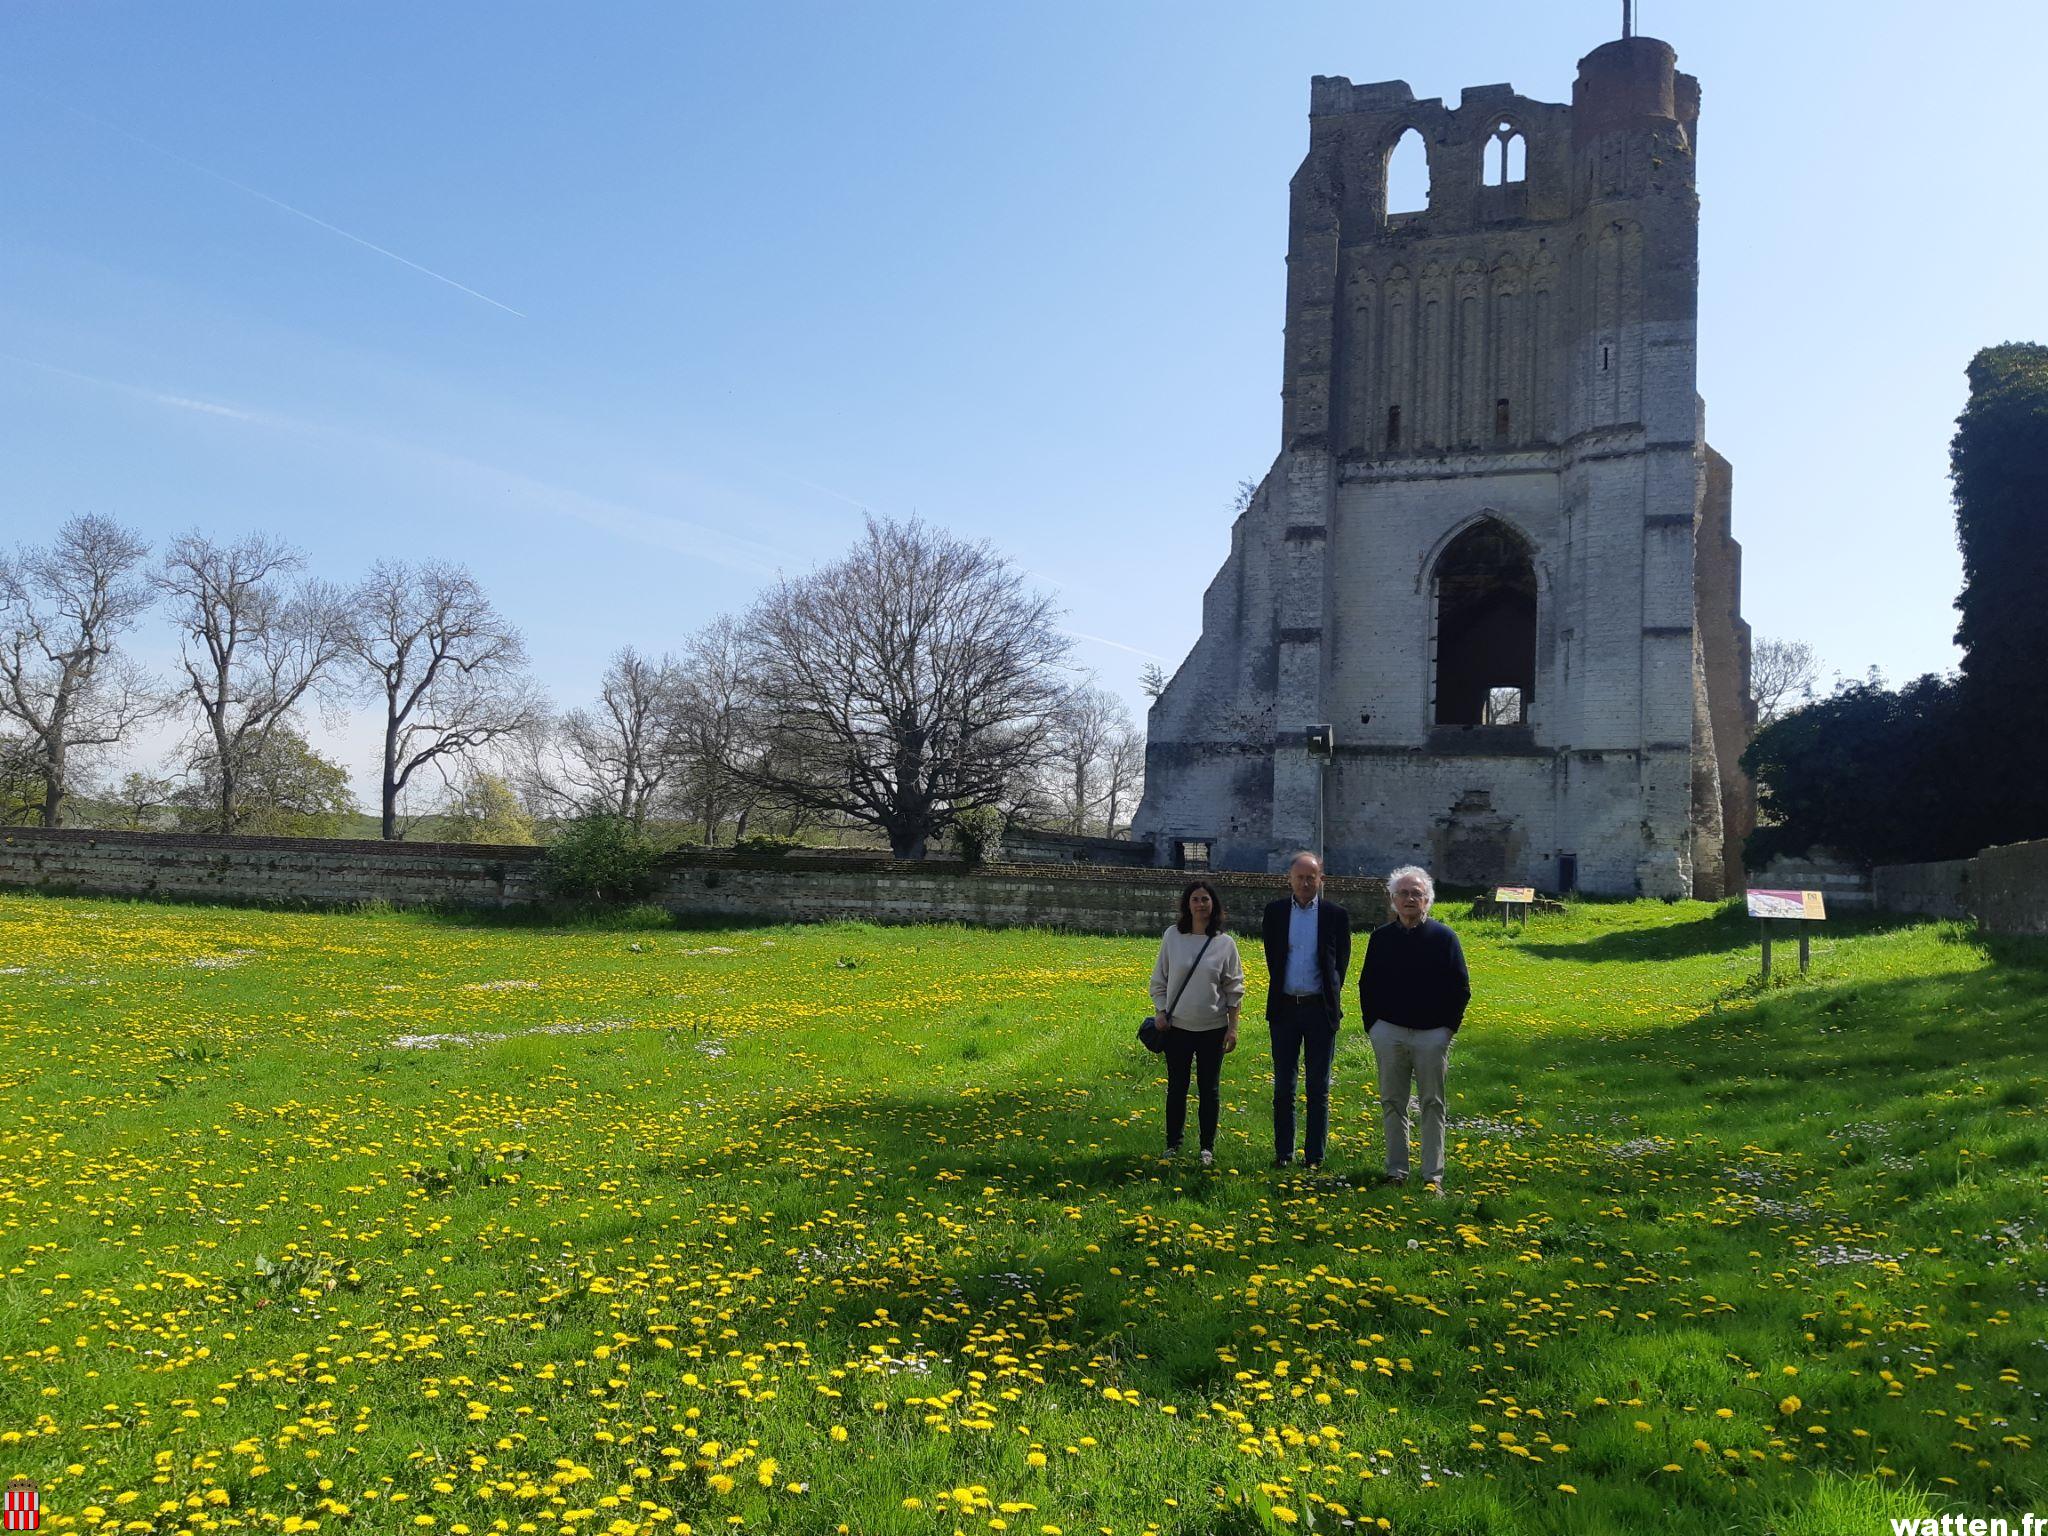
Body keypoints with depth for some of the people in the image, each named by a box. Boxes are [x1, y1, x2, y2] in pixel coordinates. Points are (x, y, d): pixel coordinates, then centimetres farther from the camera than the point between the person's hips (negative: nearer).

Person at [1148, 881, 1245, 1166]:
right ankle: (1173, 1144, 21)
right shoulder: (1172, 936, -1)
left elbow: (1234, 990, 2)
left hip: (1212, 1028, 0)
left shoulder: (1225, 943, -2)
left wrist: (1232, 1028, -2)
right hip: (1177, 1026, 0)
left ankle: (1208, 1147, 19)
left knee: (1209, 1089, 7)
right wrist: (1161, 1012, -1)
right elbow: (1159, 979, 7)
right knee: (1176, 1088, 8)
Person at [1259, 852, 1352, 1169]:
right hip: (1284, 1007, 2)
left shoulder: (1336, 915, 0)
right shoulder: (1275, 913, 5)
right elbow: (1272, 956, 10)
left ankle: (1315, 1156, 12)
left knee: (1318, 1088, 5)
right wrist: (1279, 988, 6)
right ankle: (1283, 1152, 16)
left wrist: (1330, 998, 1)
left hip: (1320, 1008, -2)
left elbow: (1341, 962, 4)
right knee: (1283, 1086, 7)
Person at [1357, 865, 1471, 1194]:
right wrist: (1372, 1027, 6)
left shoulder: (1444, 937, 0)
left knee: (1432, 1105, 4)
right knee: (1392, 1104, 7)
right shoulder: (1381, 937, 5)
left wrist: (1448, 1027, -2)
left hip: (1432, 1035, -2)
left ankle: (1433, 1176, 10)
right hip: (1389, 1034, 2)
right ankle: (1396, 1170, 17)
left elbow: (1461, 988, 3)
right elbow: (1366, 985, 12)